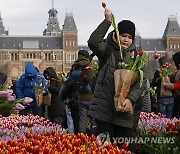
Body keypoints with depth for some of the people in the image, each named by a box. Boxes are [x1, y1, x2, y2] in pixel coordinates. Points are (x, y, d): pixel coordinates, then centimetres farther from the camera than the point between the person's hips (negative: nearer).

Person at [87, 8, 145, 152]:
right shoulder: (108, 50, 3)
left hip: (124, 109, 3)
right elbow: (93, 42, -19)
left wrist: (131, 99, -15)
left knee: (124, 145, 6)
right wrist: (107, 21, -17)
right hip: (104, 106, -3)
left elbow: (139, 83, 2)